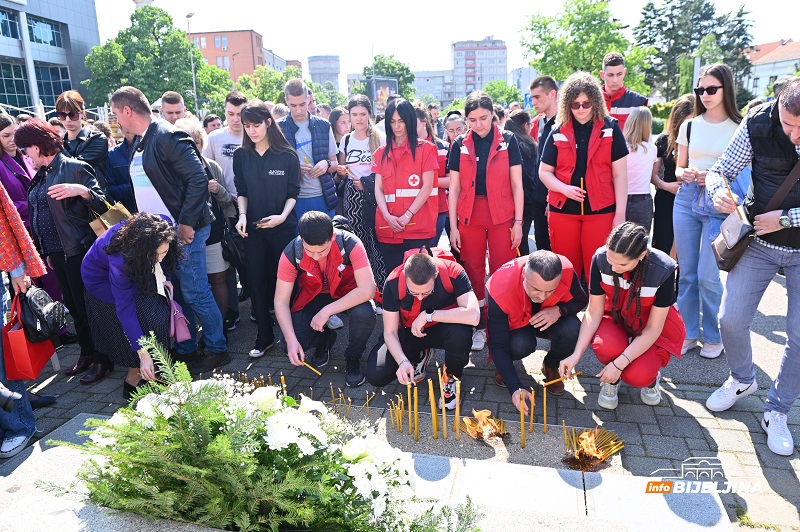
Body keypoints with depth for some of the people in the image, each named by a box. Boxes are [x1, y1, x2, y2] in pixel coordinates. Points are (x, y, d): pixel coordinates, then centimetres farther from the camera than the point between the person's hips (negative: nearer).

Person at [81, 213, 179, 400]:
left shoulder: (163, 227, -30)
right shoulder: (120, 259, -41)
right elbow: (125, 309, -36)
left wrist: (161, 278, -13)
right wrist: (143, 354, -36)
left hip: (135, 270, 6)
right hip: (101, 279, -6)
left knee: (159, 309, -12)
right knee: (149, 314, -20)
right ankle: (133, 382, -5)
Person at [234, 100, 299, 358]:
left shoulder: (287, 155, -3)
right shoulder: (241, 155, 5)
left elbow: (293, 192, -1)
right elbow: (241, 191, 10)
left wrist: (282, 215, -16)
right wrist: (242, 215, -6)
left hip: (283, 227, -3)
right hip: (253, 229, 3)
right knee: (256, 282, 4)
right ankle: (264, 338, 17)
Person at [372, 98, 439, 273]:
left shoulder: (425, 149, 5)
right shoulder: (381, 153, 15)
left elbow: (427, 186, -3)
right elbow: (378, 188, 8)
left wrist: (407, 216, -13)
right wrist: (387, 216, -10)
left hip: (418, 226, -3)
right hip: (388, 227, 3)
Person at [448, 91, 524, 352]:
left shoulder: (508, 140, 2)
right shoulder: (460, 145, 5)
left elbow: (517, 184, 2)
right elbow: (454, 188, 6)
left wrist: (518, 222, -3)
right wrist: (453, 227, 1)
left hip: (502, 217, -1)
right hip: (470, 217, 2)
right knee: (473, 272, 3)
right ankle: (478, 325, 16)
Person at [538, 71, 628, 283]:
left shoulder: (610, 128, 1)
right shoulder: (558, 132, 5)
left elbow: (619, 174, 0)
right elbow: (544, 171, 8)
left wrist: (620, 214, -5)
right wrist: (564, 188, -12)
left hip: (601, 211, -1)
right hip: (562, 211, 2)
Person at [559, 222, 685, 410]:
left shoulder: (663, 270, -29)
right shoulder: (601, 259, -25)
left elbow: (653, 328, -22)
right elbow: (594, 311, -16)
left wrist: (619, 364, -28)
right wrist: (576, 354, -25)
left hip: (651, 325, -1)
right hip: (615, 317, 1)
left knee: (636, 376, -25)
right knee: (606, 347, -33)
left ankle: (651, 375, 14)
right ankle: (612, 380, 3)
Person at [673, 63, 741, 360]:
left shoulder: (740, 128, 1)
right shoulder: (689, 126, 10)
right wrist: (684, 174, -6)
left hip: (718, 205, -3)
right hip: (687, 200, 3)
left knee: (707, 276, -6)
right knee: (686, 273, 6)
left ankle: (713, 337, 13)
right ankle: (688, 334, 19)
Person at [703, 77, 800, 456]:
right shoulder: (758, 124, -15)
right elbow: (720, 170, -5)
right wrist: (718, 190, -28)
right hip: (759, 242, 1)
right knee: (731, 319, 1)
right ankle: (742, 380, 32)